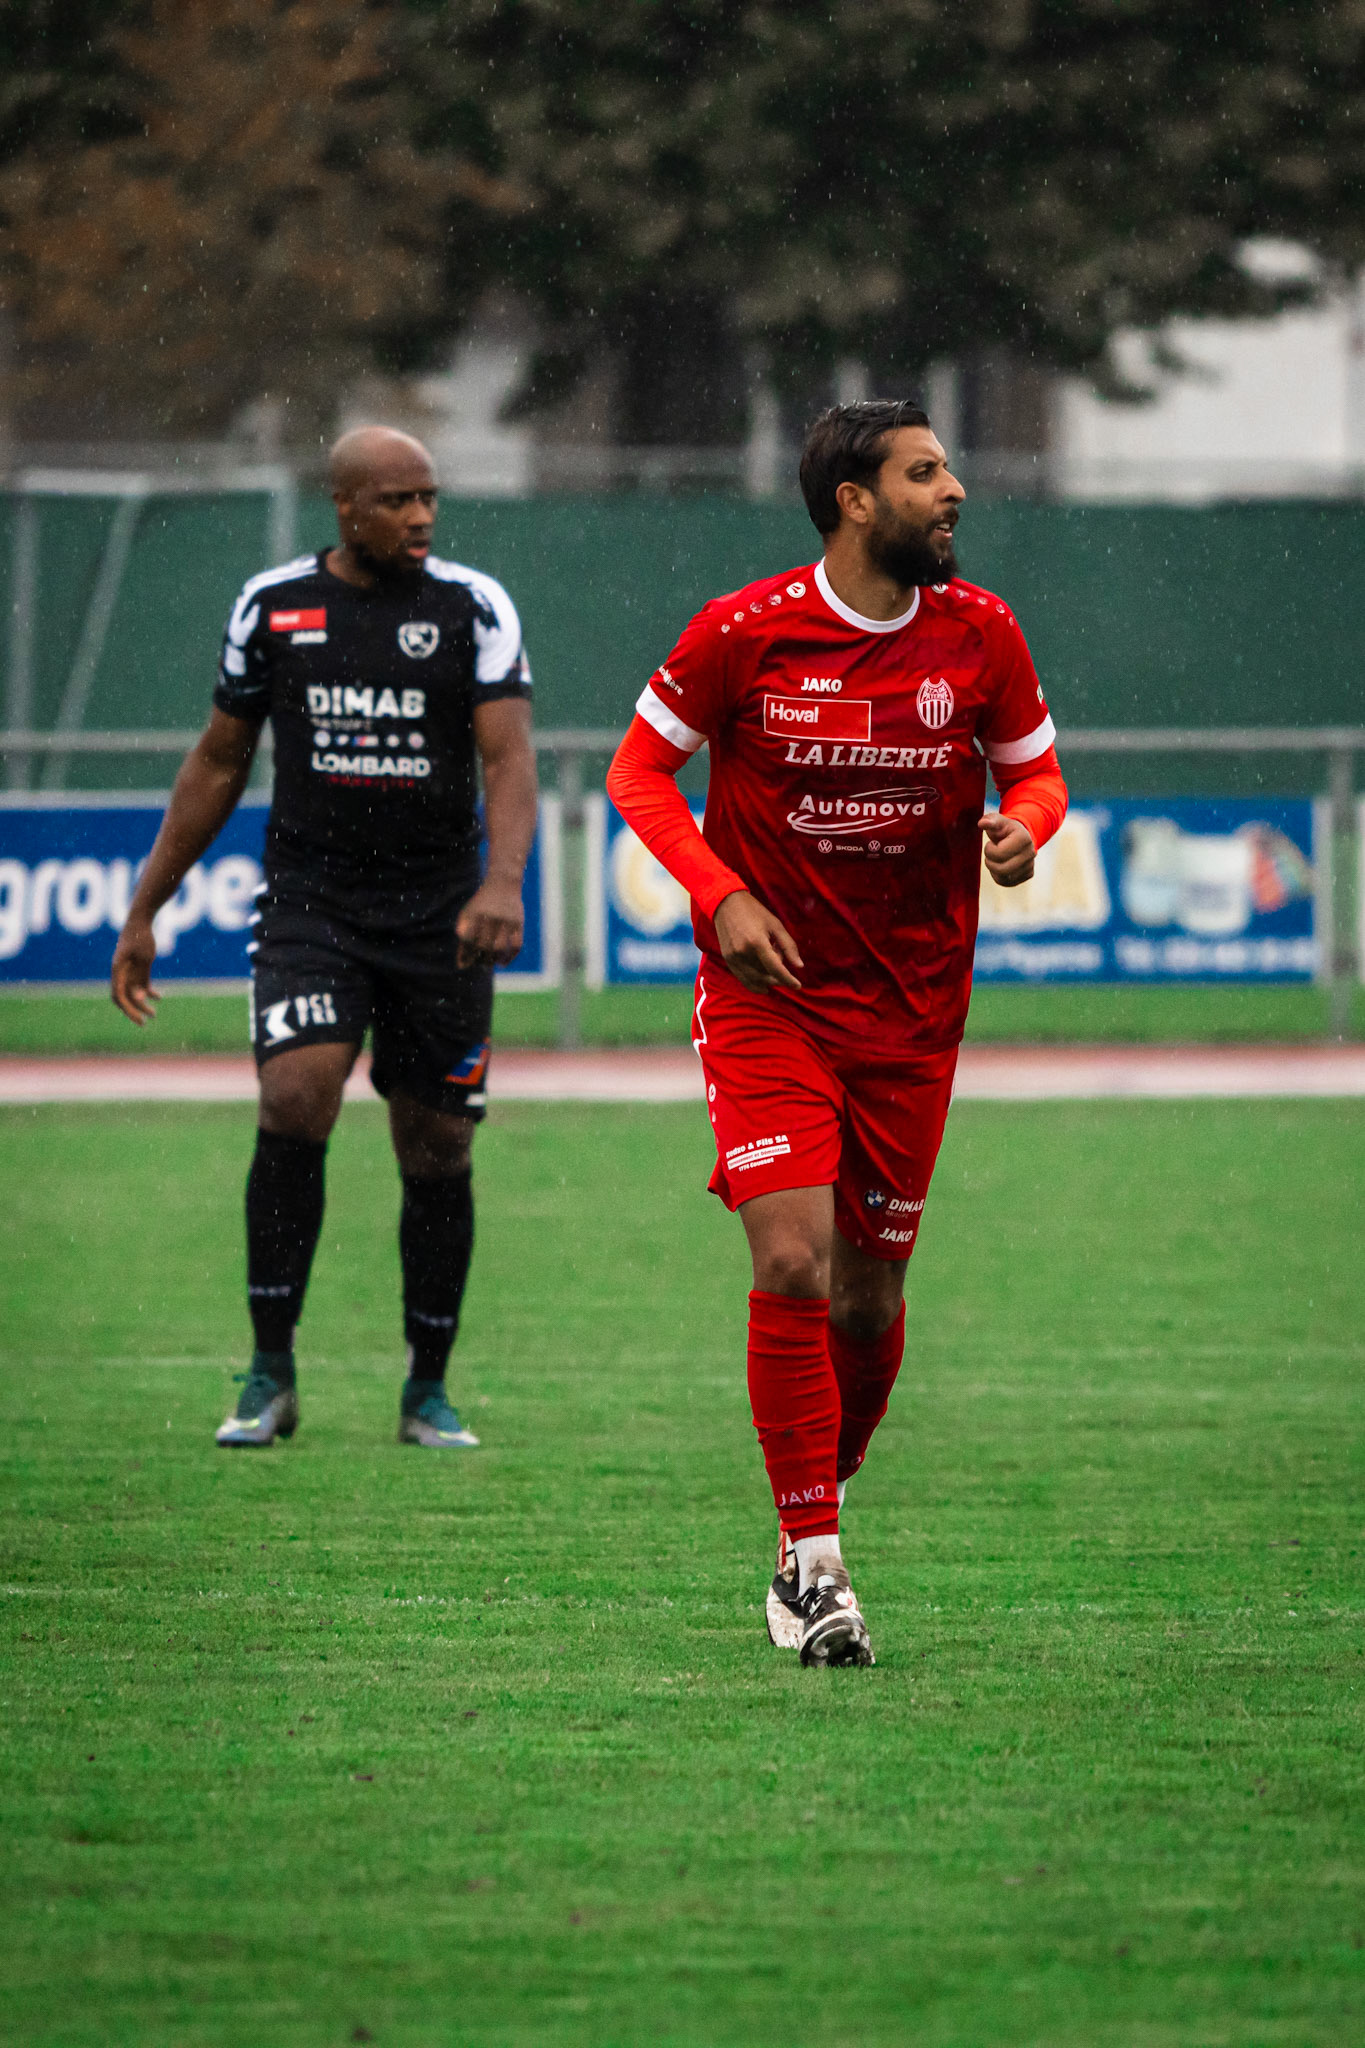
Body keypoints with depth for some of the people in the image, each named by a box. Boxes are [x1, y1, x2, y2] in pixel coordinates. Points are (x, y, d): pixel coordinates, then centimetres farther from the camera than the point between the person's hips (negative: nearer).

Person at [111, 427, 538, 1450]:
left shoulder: (474, 607, 1)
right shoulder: (272, 606, 5)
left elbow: (509, 755, -8)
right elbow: (219, 761, 15)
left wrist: (501, 882, -27)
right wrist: (144, 912, 15)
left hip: (439, 915, 0)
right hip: (309, 904, 0)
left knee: (437, 1150, 4)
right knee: (296, 1096, -21)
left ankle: (429, 1389, 20)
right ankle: (271, 1375, -12)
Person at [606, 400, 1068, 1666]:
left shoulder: (978, 634, -2)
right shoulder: (745, 633, -10)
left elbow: (1032, 767, 12)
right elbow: (639, 768, 1)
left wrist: (1023, 827, -13)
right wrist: (720, 895, -14)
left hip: (913, 1010, 3)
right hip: (768, 991, -3)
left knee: (869, 1298, 6)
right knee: (792, 1266, -16)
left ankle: (811, 1527, 28)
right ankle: (813, 1562, -8)